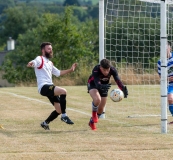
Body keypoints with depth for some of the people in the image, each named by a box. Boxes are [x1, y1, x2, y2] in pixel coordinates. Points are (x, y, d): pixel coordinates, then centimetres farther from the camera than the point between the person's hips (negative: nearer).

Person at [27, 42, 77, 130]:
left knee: (59, 110, 6)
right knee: (63, 91, -30)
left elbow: (58, 73, 35)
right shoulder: (40, 59, -2)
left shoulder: (50, 63, 25)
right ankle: (64, 116, -25)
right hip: (43, 86, -9)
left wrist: (70, 70, 29)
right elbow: (34, 63, -24)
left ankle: (45, 123, 25)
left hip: (50, 87, 9)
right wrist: (30, 64, -48)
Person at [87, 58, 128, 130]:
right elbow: (97, 84, -48)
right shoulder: (96, 70, -38)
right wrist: (102, 87, -71)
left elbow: (117, 80, -39)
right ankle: (94, 114, -3)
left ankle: (92, 122, 34)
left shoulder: (113, 70, -29)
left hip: (105, 85, 4)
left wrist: (123, 88, -58)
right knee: (97, 99, -34)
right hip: (93, 84, -4)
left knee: (101, 108, 6)